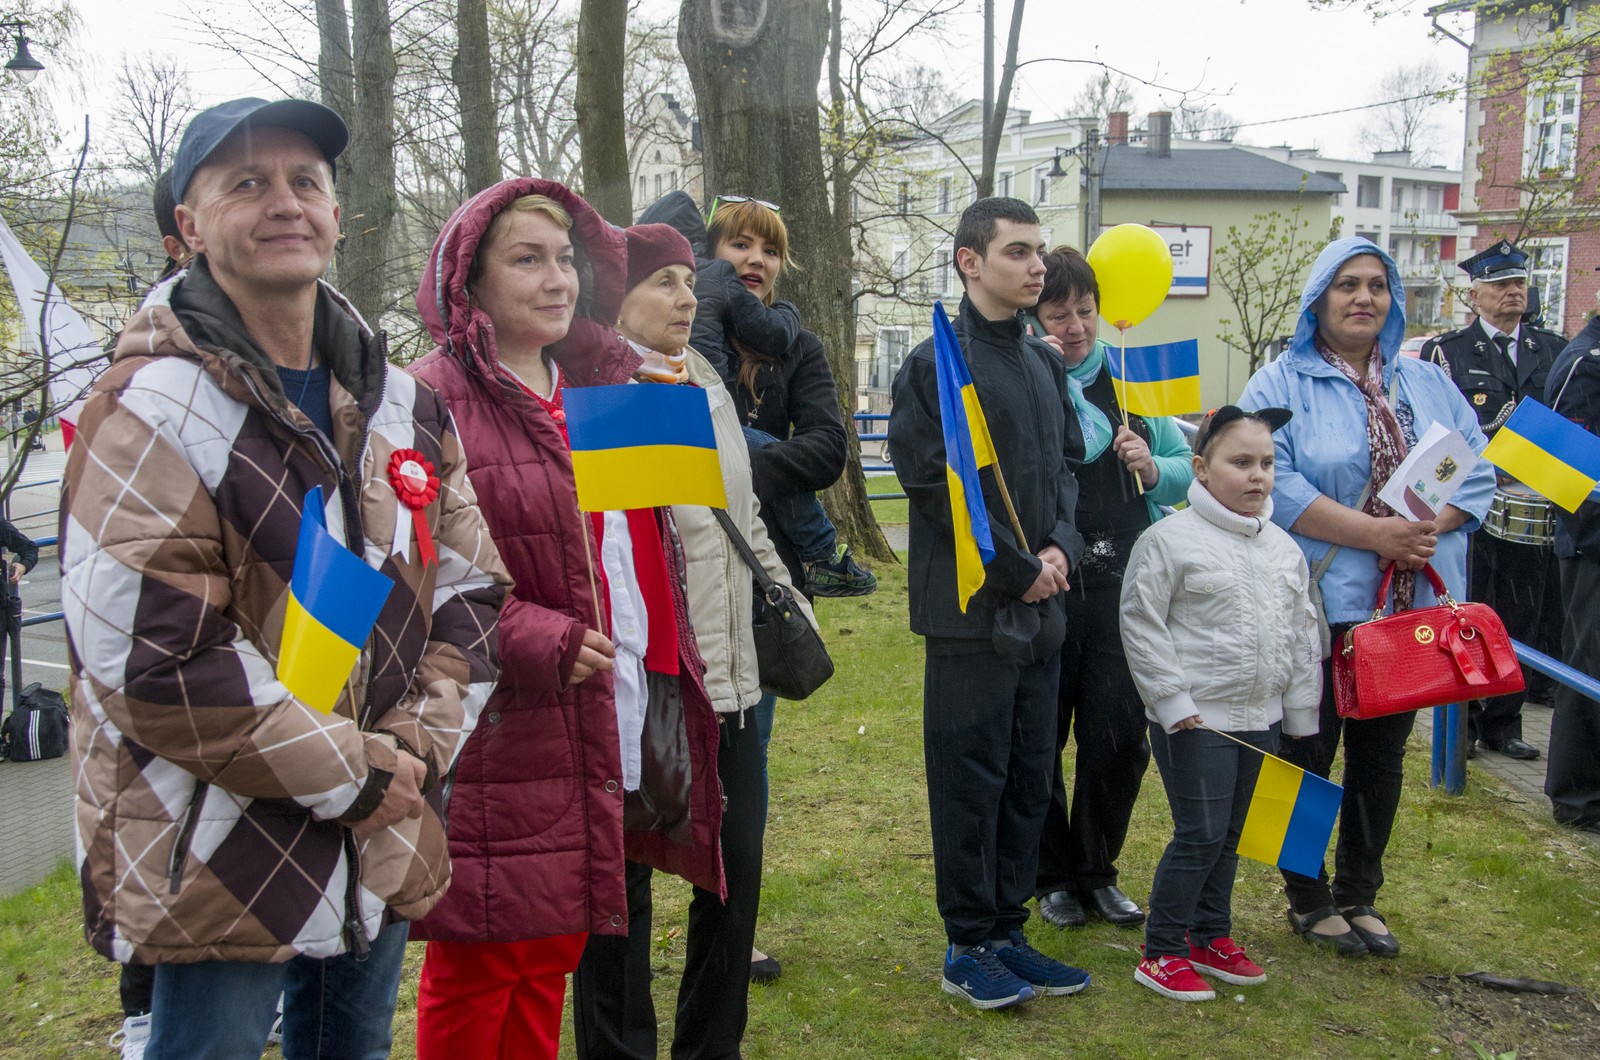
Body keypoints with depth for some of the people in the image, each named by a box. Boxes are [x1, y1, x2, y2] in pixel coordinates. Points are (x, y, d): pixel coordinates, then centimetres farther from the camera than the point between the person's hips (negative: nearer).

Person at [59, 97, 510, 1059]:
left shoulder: (405, 407, 8)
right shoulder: (153, 411, -14)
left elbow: (471, 589, 10)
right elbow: (151, 656, -21)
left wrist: (416, 745, -6)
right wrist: (350, 776, -17)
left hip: (384, 851, 7)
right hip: (220, 870, -6)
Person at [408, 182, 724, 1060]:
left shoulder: (599, 385, 16)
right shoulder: (438, 398, -10)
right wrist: (537, 641, -24)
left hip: (625, 715, 7)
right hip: (502, 735, -7)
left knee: (552, 951, 18)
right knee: (481, 963, 4)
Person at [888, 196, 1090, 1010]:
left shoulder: (1045, 363, 13)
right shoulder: (935, 365, -10)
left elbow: (1067, 463, 17)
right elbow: (935, 484, -15)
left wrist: (1061, 546, -2)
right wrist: (1017, 568, -13)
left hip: (1040, 607, 7)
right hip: (972, 612, -7)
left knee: (1029, 778, 13)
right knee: (971, 781, 2)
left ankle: (1006, 930, 26)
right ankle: (968, 949, 15)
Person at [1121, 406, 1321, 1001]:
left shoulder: (1283, 549, 8)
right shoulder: (1170, 540, -12)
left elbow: (1302, 634, 15)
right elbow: (1141, 626, -12)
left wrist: (1300, 717, 13)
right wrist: (1172, 702, -14)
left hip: (1261, 718, 7)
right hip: (1195, 719, -6)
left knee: (1229, 834, 16)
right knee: (1200, 834, -4)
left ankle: (1211, 937, 32)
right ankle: (1160, 952, 9)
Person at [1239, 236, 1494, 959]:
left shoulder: (1429, 384, 12)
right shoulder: (1281, 385, -5)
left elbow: (1477, 471, 5)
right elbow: (1275, 484, -17)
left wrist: (1430, 526, -15)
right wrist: (1377, 533, -20)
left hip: (1413, 606, 5)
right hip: (1321, 603, -5)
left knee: (1382, 756, 14)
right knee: (1310, 751, 6)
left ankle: (1360, 896, 29)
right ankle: (1308, 900, 22)